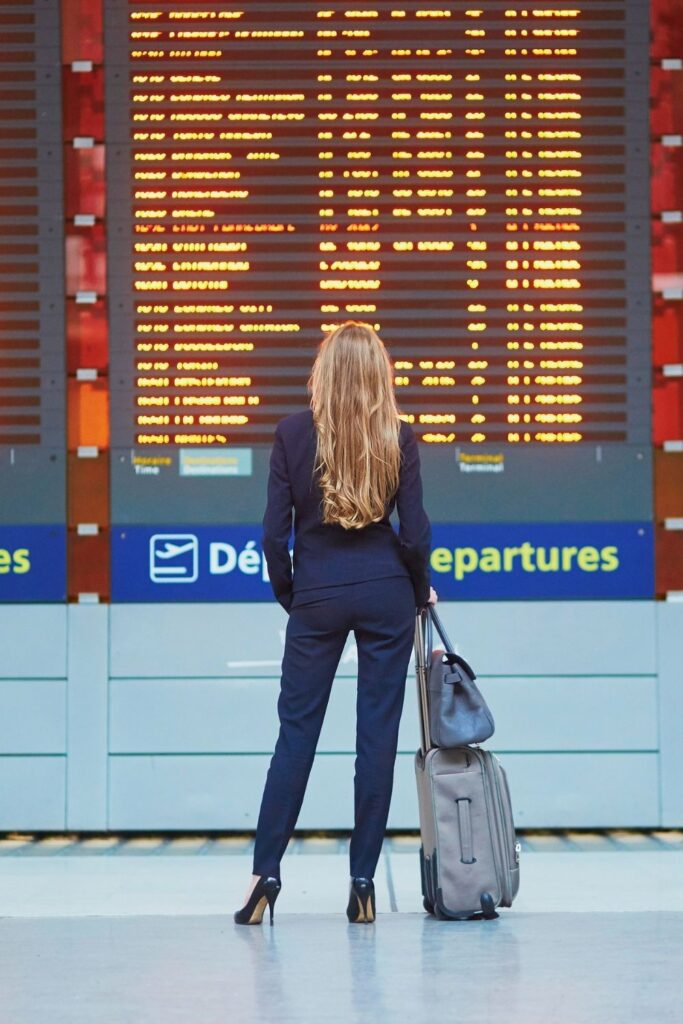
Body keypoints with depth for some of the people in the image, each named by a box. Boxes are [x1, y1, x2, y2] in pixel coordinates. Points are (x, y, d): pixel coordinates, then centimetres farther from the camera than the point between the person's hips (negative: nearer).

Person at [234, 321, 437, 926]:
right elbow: (415, 534, -2)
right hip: (386, 594, 1)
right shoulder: (400, 439, -2)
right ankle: (363, 882, 5)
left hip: (317, 596, 0)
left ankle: (266, 872, 1)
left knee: (297, 730, 5)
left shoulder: (294, 433, -4)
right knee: (377, 734, 4)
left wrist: (290, 597, 11)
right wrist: (419, 592, 16)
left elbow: (274, 533, -4)